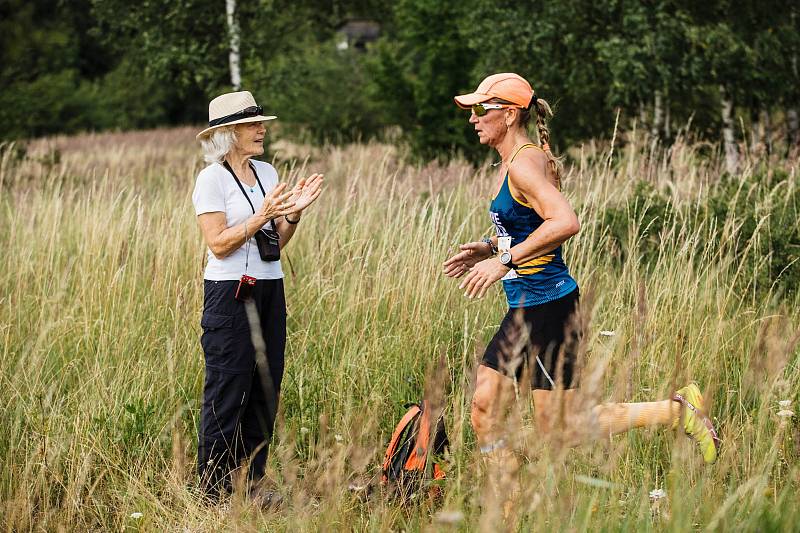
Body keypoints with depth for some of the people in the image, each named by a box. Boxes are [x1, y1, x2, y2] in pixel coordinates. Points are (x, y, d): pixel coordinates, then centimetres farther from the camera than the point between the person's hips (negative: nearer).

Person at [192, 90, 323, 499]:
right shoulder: (212, 178, -8)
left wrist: (293, 214, -3)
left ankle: (251, 483, 14)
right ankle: (214, 489, -1)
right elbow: (218, 244, -14)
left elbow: (276, 242, 14)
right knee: (227, 392, -6)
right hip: (229, 293, -7)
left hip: (270, 290, 7)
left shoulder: (266, 172, 13)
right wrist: (260, 217, -22)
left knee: (266, 389, 7)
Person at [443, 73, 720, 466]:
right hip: (523, 308, 10)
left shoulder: (524, 164, -17)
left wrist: (505, 260, -27)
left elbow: (566, 223, -31)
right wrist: (489, 248, 12)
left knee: (559, 429, -4)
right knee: (484, 410, 6)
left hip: (548, 306, -10)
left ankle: (678, 410, 4)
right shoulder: (513, 163, 13)